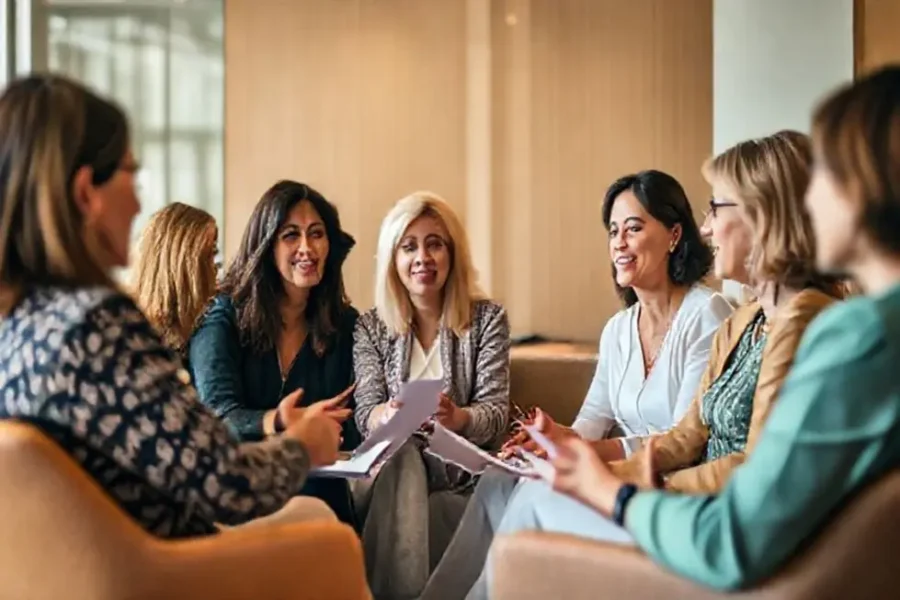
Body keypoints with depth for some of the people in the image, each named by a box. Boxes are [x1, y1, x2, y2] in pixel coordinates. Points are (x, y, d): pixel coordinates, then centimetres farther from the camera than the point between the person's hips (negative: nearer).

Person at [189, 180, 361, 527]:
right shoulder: (223, 318, -1)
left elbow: (353, 425, 4)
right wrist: (274, 424, -35)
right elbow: (218, 414, -14)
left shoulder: (346, 324, 8)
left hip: (319, 492, 1)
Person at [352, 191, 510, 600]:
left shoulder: (487, 318, 1)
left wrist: (458, 419, -32)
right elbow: (366, 413, -5)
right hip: (392, 472, 2)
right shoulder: (371, 327, 5)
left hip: (463, 477, -1)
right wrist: (387, 416, -31)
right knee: (402, 457, -33)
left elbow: (496, 412, -8)